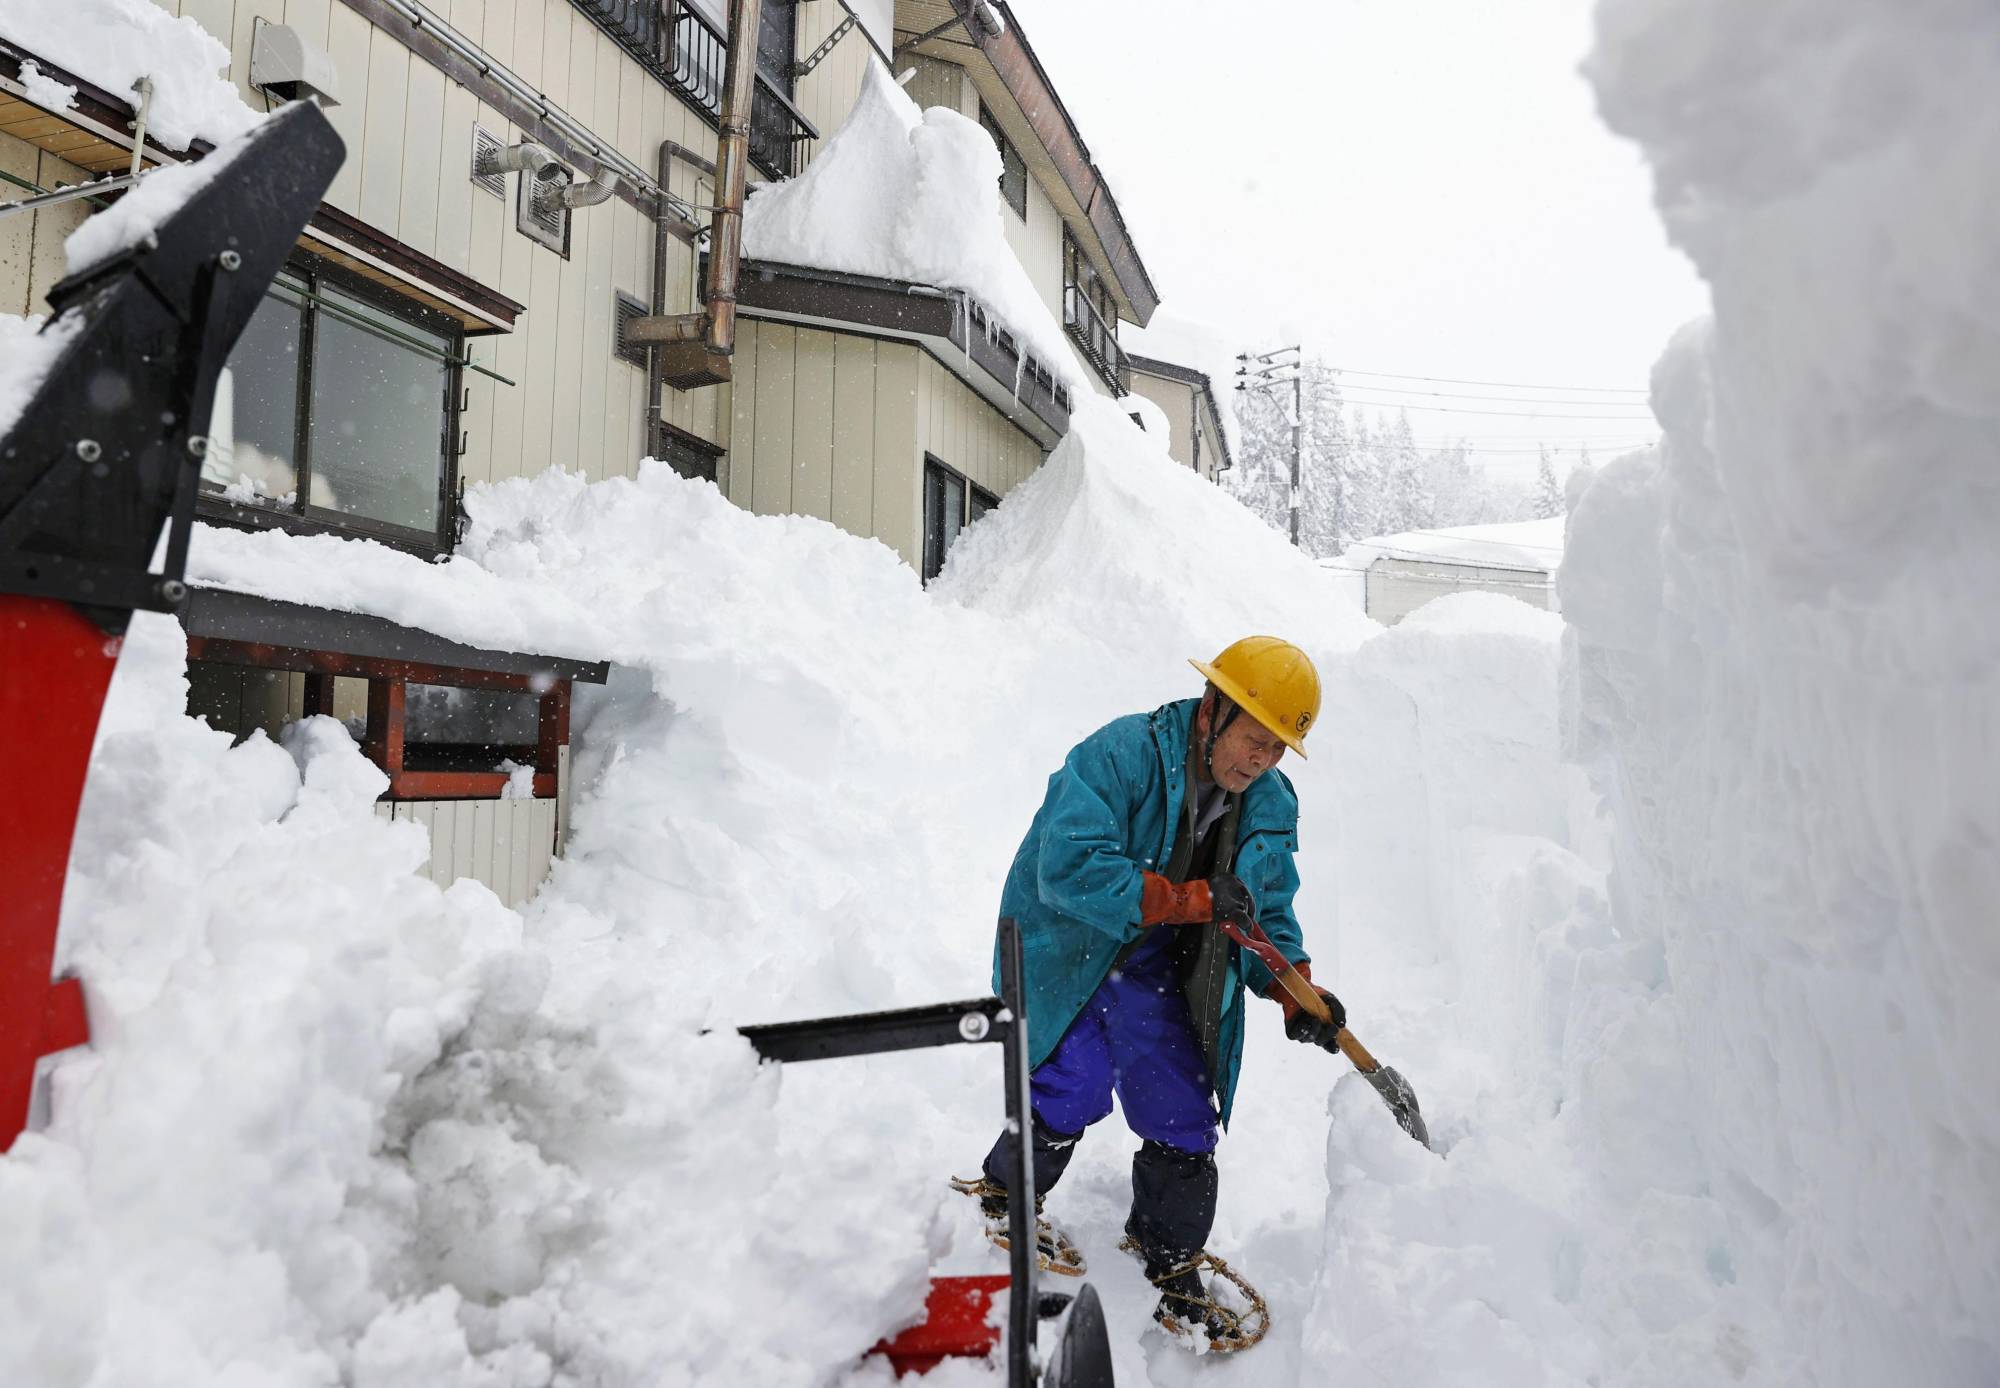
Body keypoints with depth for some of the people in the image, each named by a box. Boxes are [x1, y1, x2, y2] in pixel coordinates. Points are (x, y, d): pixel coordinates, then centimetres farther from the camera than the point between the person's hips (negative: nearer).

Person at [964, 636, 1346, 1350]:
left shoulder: (1271, 806, 0)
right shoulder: (1119, 755, -23)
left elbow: (1267, 914, 8)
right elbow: (1071, 868, -32)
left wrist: (1294, 989, -11)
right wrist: (1189, 899, -34)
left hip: (1158, 973, 5)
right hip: (1069, 949, -5)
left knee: (1184, 1116, 3)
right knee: (1077, 1086, -10)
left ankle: (1173, 1264, 26)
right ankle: (1005, 1195, 23)